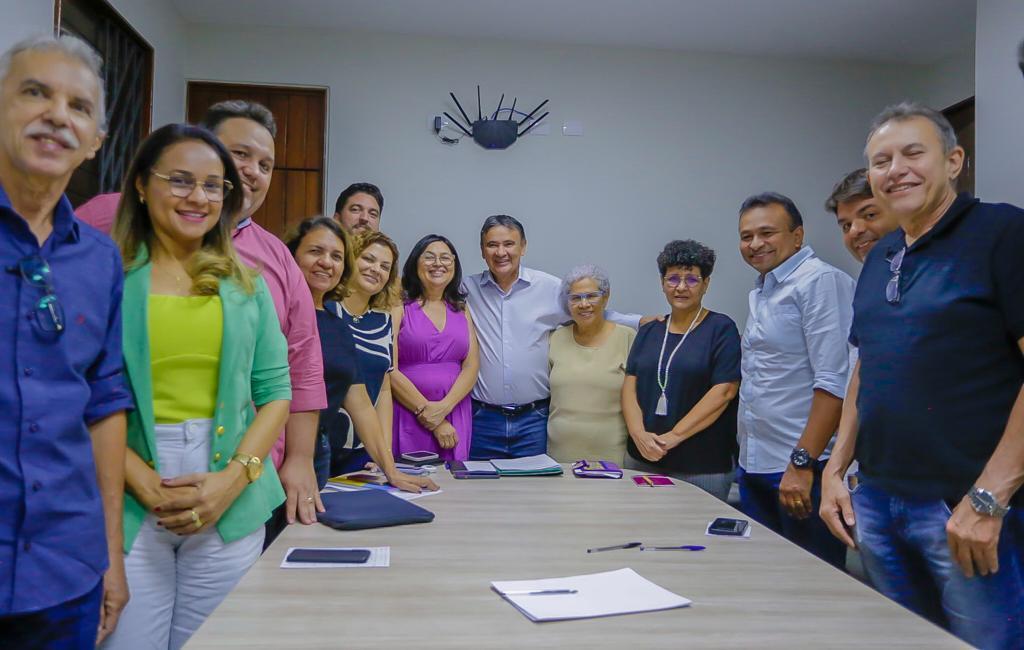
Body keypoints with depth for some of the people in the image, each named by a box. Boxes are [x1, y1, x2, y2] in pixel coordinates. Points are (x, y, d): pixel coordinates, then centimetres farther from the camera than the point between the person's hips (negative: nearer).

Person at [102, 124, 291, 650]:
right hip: (126, 505, -2)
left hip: (230, 505, 3)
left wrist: (234, 478, -8)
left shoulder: (246, 284, 8)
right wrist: (144, 484, -15)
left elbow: (276, 391, 5)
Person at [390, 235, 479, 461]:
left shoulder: (461, 311, 14)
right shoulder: (399, 307, 1)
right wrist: (425, 409, -9)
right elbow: (389, 371, -8)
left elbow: (471, 366, 4)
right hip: (407, 414, -3)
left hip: (455, 415, 4)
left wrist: (443, 407, -11)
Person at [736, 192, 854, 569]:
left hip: (802, 470, -9)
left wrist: (803, 462, -23)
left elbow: (833, 381, -20)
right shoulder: (762, 293, 15)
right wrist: (747, 460, 16)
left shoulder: (820, 281, -13)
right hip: (755, 467, 9)